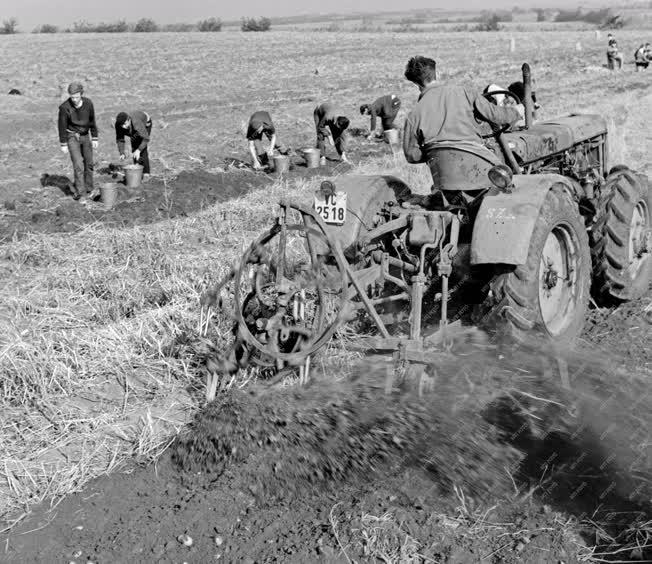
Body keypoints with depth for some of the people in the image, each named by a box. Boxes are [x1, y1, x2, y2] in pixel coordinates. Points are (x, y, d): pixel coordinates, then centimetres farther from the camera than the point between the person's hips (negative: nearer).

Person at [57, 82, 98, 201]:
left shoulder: (88, 104, -11)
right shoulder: (65, 107, -21)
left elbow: (92, 122, 2)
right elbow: (62, 126, -13)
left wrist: (94, 139, 3)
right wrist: (63, 145, -11)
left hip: (85, 136, 4)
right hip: (72, 137, -4)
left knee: (88, 163, 11)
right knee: (78, 164, -14)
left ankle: (88, 188, 28)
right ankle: (81, 193, -11)